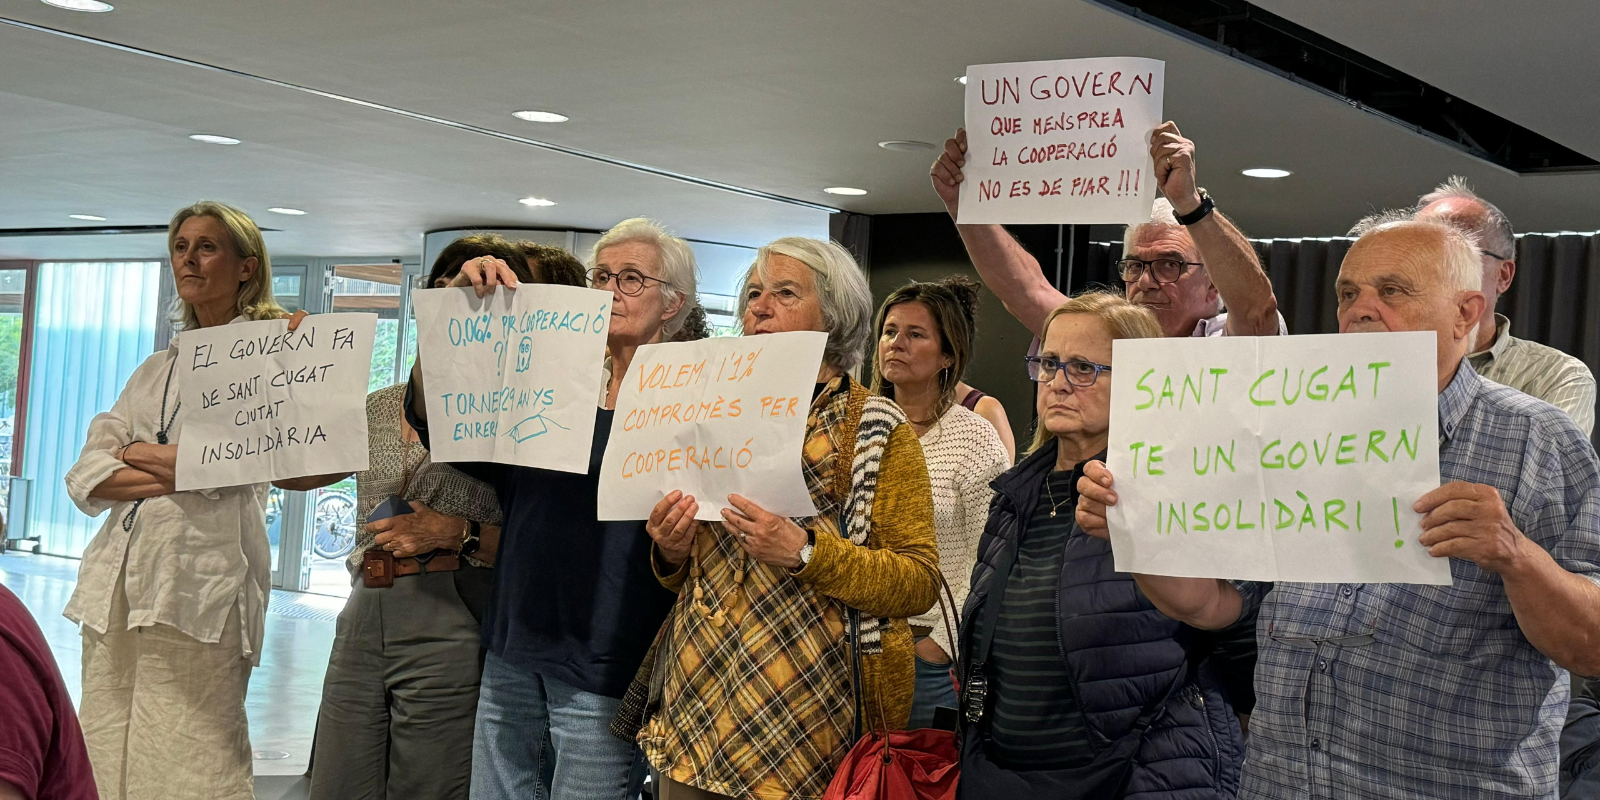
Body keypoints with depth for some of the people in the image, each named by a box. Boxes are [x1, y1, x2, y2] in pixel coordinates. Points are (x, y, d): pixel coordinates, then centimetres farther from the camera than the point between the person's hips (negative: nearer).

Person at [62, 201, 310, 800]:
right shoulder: (157, 369, 23)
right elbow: (85, 478, 12)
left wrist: (134, 452, 4)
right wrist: (167, 473, -5)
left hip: (200, 579, -6)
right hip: (118, 581, 7)